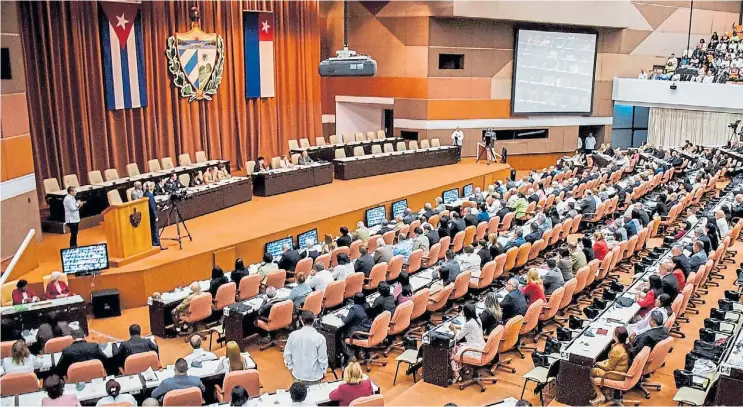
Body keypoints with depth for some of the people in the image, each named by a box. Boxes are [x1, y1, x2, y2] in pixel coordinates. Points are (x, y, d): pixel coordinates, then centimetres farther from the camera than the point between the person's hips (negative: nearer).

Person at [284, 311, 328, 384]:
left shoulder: (293, 335, -12)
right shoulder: (319, 337, -19)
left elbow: (287, 354, -2)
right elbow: (323, 358, -12)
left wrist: (290, 367, 13)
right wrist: (324, 371, 5)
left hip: (298, 374, 2)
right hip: (314, 375, -2)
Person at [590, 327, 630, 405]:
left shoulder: (616, 350, -31)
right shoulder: (624, 345, -4)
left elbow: (609, 367, -20)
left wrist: (600, 364, -2)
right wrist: (602, 362, 6)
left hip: (617, 375, -9)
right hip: (622, 371, 9)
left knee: (591, 372, 4)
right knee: (597, 367, 20)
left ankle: (600, 396, 9)